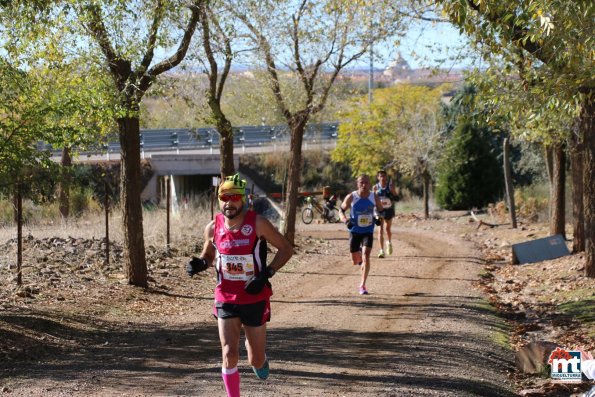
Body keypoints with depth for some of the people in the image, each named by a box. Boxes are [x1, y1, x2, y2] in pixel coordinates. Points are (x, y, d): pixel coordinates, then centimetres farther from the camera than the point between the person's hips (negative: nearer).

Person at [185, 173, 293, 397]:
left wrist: (266, 274, -16)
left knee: (256, 361, 8)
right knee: (229, 355, -14)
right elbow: (208, 255, 15)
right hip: (226, 299, 1)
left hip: (255, 299, -1)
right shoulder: (213, 228, -3)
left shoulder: (257, 224, -12)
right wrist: (199, 264, -8)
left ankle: (259, 360, 46)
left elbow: (286, 249, -5)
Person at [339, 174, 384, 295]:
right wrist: (345, 219, -19)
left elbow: (380, 210, 10)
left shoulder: (374, 197, -5)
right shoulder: (351, 197, -9)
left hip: (368, 231, 0)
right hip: (354, 231, 0)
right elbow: (341, 210, 1)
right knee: (355, 261, 6)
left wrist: (378, 218, -12)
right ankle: (359, 254, 46)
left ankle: (363, 285, -10)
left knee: (366, 256, -17)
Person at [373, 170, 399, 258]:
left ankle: (389, 243, 47)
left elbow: (396, 197, -2)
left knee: (387, 228, 16)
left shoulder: (391, 186, -6)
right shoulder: (376, 187, -5)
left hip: (389, 210, 1)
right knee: (380, 230, -11)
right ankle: (381, 250, -12)